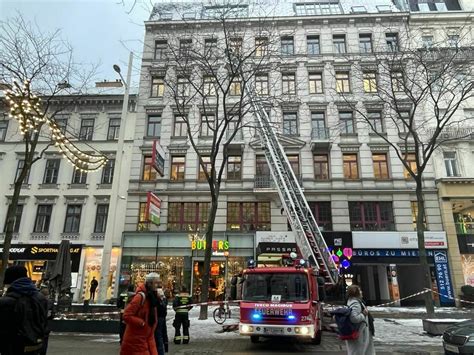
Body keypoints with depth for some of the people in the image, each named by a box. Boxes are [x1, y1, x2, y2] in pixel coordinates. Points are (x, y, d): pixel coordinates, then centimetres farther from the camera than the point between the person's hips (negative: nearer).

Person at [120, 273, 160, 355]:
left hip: (147, 338, 8)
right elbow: (126, 316, -23)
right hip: (135, 340, -8)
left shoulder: (152, 297, 6)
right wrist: (142, 323, -20)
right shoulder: (141, 296, -20)